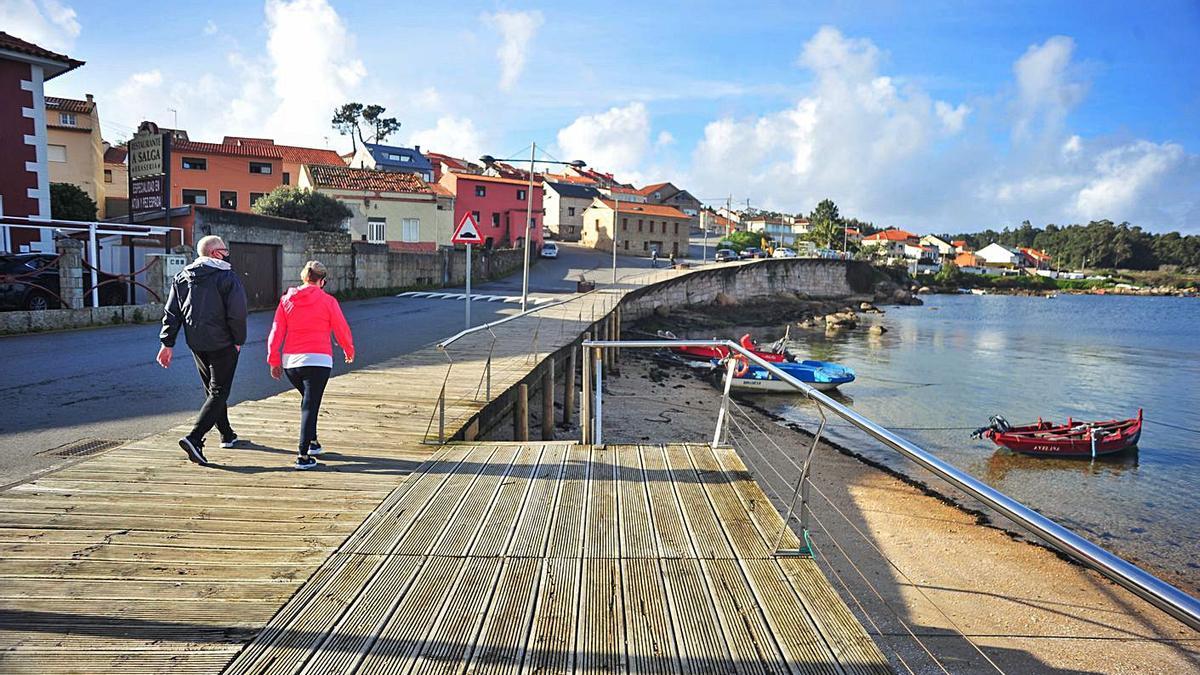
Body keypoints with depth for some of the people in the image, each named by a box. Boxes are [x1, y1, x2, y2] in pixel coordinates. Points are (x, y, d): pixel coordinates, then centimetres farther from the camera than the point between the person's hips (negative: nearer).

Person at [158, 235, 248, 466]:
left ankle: (227, 435, 32)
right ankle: (194, 438, -17)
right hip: (222, 344, -7)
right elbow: (237, 313, -17)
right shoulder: (227, 277, -11)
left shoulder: (182, 277, 9)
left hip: (196, 344, 7)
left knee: (212, 389, 20)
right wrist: (239, 340, -5)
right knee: (219, 392, -3)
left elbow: (171, 313, 7)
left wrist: (168, 343, 7)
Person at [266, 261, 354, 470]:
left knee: (309, 400, 25)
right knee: (310, 405, -4)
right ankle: (303, 455, -9)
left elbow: (276, 332, 6)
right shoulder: (327, 301, -3)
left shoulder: (287, 300, 7)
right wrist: (349, 350, 22)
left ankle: (312, 441, 30)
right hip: (317, 360, -4)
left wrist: (274, 360, 12)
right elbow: (342, 330, 4)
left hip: (290, 361, 5)